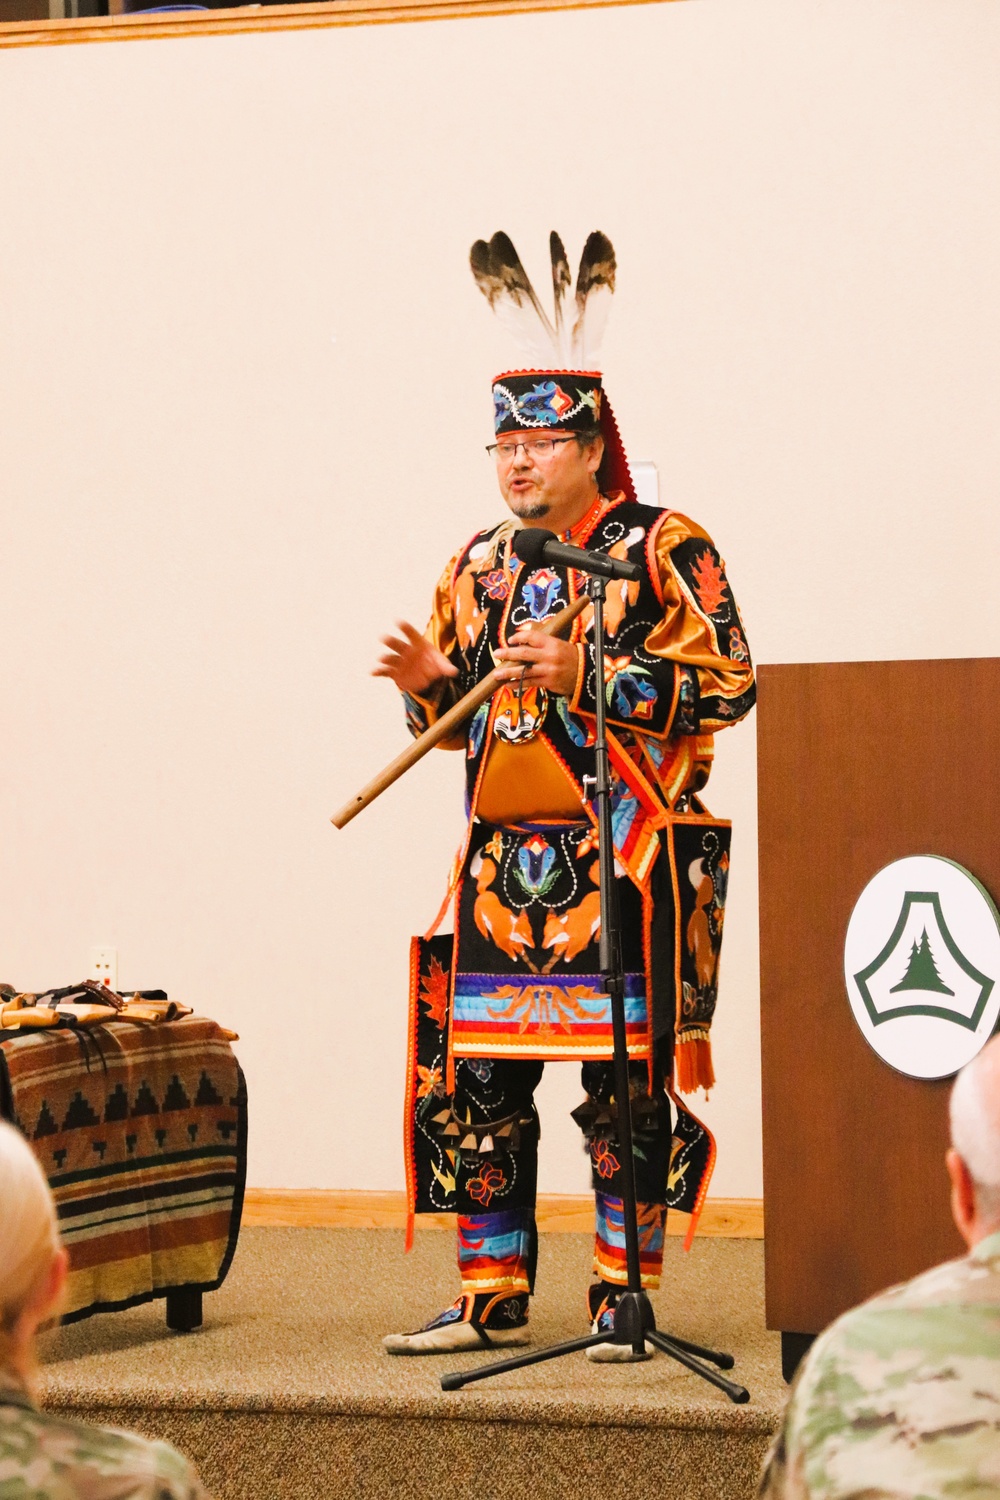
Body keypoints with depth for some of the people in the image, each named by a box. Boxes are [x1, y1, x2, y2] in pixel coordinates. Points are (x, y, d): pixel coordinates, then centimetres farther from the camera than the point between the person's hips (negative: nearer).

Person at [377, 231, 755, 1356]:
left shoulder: (663, 550, -4)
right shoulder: (477, 567, 15)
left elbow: (724, 680, -13)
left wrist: (584, 671, -19)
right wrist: (434, 681, -1)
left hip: (623, 861, -6)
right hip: (502, 861, 6)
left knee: (626, 1078, -4)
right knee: (472, 1076, 4)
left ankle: (623, 1292, 7)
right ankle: (491, 1296, 13)